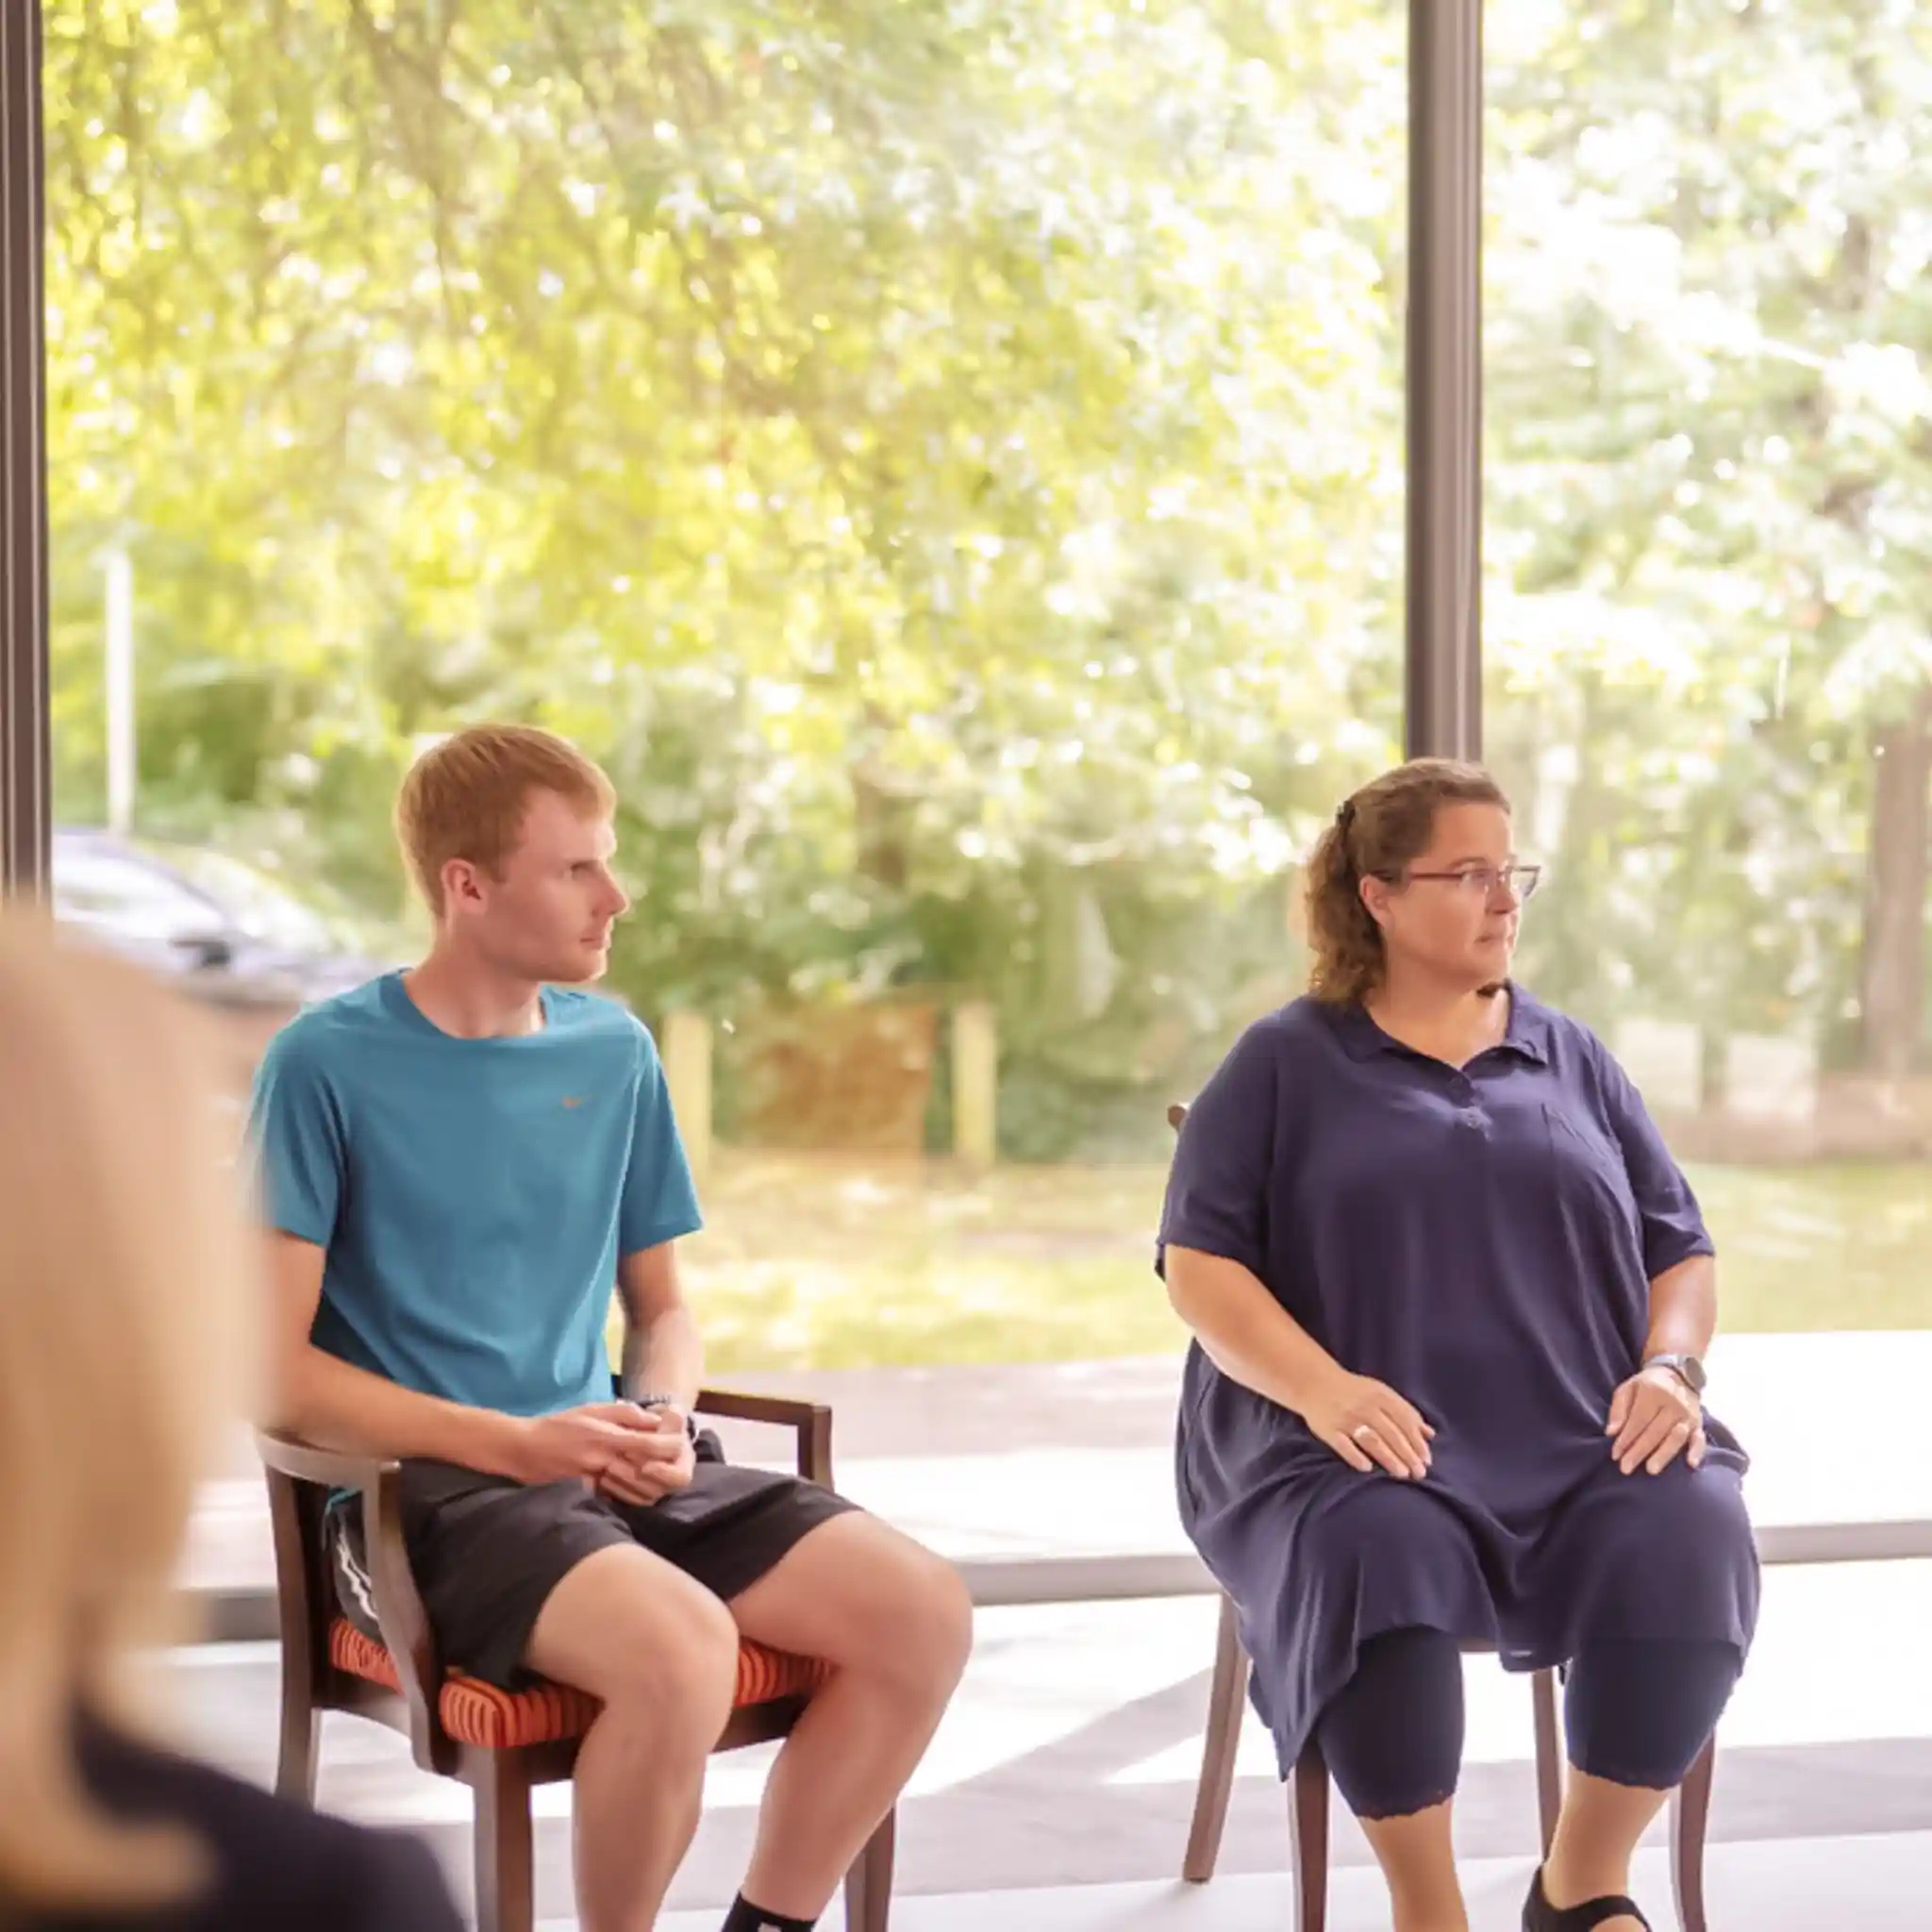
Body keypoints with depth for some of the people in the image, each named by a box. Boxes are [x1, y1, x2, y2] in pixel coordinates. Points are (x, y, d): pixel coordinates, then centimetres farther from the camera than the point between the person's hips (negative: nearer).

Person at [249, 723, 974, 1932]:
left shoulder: (614, 1050, 10)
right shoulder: (329, 1062, -6)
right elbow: (274, 1362, -8)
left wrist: (664, 1415, -3)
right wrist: (515, 1444, -15)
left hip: (612, 1467, 6)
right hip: (429, 1486, -6)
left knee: (924, 1613, -15)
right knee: (681, 1645, -34)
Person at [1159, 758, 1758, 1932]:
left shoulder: (1574, 1060, 20)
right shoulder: (1286, 1062, 10)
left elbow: (1682, 1252, 19)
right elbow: (1198, 1263, 2)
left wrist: (1669, 1368, -4)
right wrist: (1320, 1386, -16)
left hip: (1585, 1445, 3)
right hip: (1360, 1451, -3)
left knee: (1692, 1542, -29)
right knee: (1376, 1558, -37)